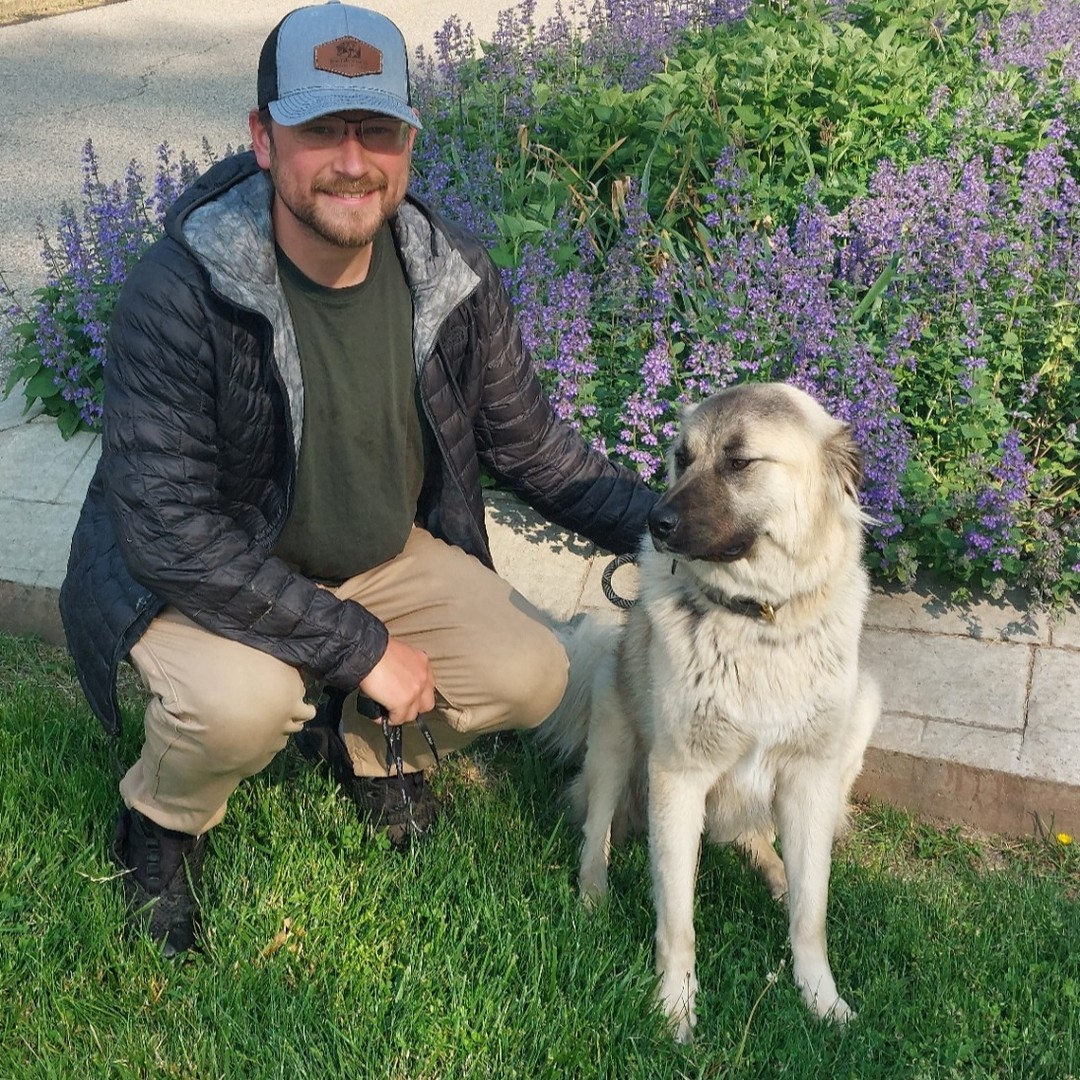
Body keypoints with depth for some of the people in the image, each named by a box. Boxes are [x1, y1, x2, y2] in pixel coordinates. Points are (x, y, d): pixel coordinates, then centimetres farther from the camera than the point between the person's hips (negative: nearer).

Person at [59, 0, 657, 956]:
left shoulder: (452, 277, -12)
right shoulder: (181, 293, -28)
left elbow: (527, 440, 1)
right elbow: (168, 530, -31)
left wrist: (656, 522, -12)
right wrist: (358, 645, -30)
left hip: (387, 555, 5)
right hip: (199, 572, -4)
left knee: (531, 677, -11)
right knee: (242, 701, -34)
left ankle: (368, 745, 22)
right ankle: (161, 823, 4)